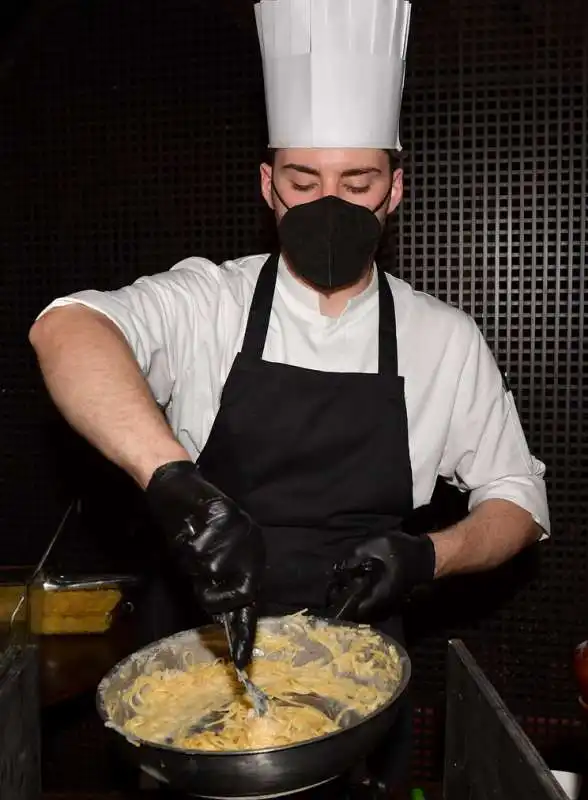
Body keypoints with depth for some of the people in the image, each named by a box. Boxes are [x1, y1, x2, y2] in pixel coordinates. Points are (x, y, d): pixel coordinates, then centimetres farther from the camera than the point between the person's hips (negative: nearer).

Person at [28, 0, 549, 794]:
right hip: (202, 652, -1)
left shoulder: (444, 339, -5)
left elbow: (517, 498, 3)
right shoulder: (206, 304, -11)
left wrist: (429, 555, -17)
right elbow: (66, 330, -30)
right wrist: (175, 479, -46)